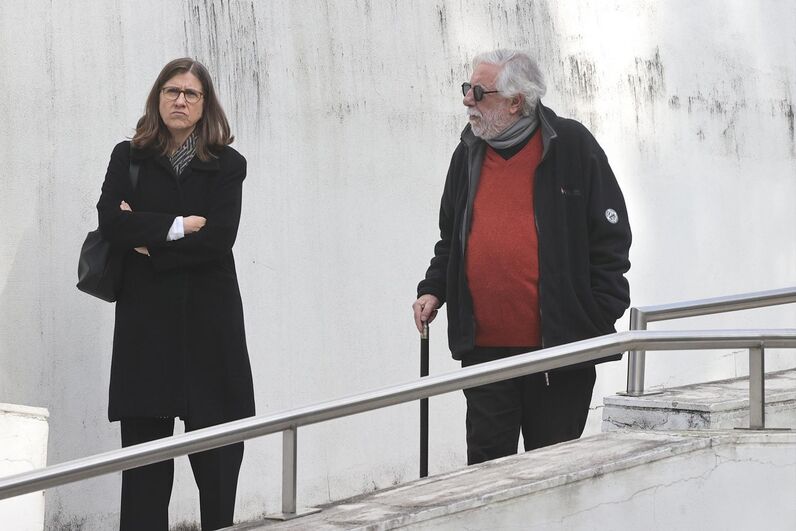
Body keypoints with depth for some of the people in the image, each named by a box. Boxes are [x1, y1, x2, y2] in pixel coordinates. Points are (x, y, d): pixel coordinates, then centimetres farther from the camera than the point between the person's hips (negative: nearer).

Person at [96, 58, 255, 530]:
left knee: (217, 453, 0)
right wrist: (179, 226, -11)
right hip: (146, 319, 1)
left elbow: (218, 239, -8)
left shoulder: (227, 165, 6)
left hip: (209, 319, 0)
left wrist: (149, 240, -8)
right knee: (144, 448, -1)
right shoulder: (129, 158, 9)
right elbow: (111, 222, -7)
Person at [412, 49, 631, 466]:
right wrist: (433, 289, 7)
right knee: (486, 459, 4)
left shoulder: (571, 146, -4)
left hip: (560, 348, -4)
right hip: (484, 348, 4)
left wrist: (599, 321, -7)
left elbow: (610, 238, -2)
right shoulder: (469, 153, 11)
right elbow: (450, 239, 23)